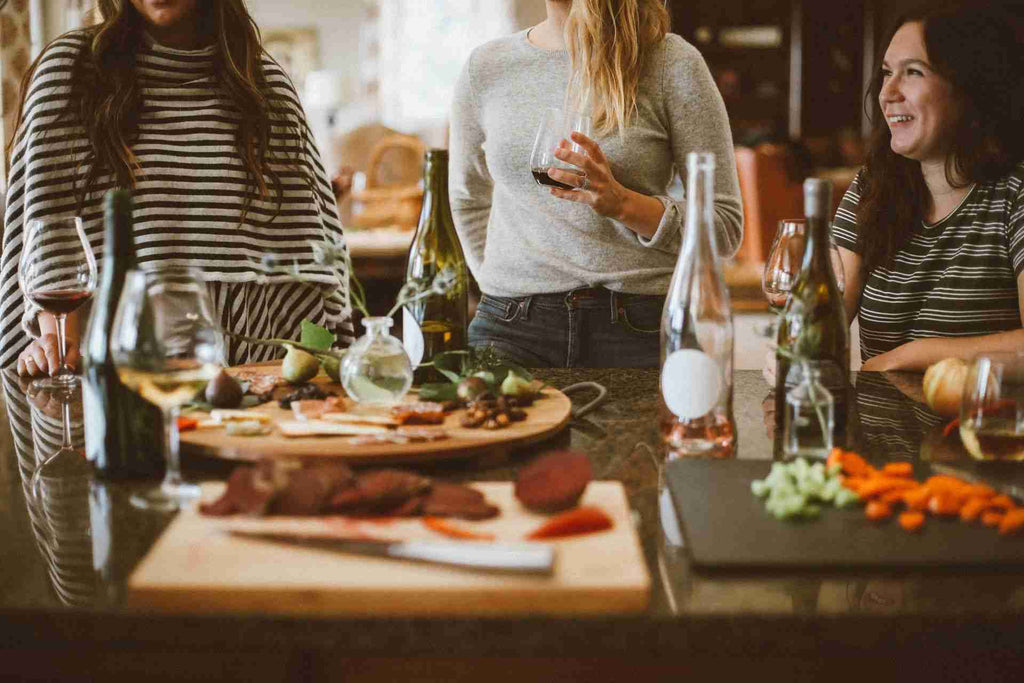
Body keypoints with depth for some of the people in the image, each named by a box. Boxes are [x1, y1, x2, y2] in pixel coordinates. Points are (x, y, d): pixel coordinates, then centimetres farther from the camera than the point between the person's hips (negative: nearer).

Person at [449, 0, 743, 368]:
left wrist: (623, 203, -17)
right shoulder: (486, 66, 9)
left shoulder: (672, 62, -2)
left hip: (637, 327, -2)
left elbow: (725, 226, -2)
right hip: (511, 327, 2)